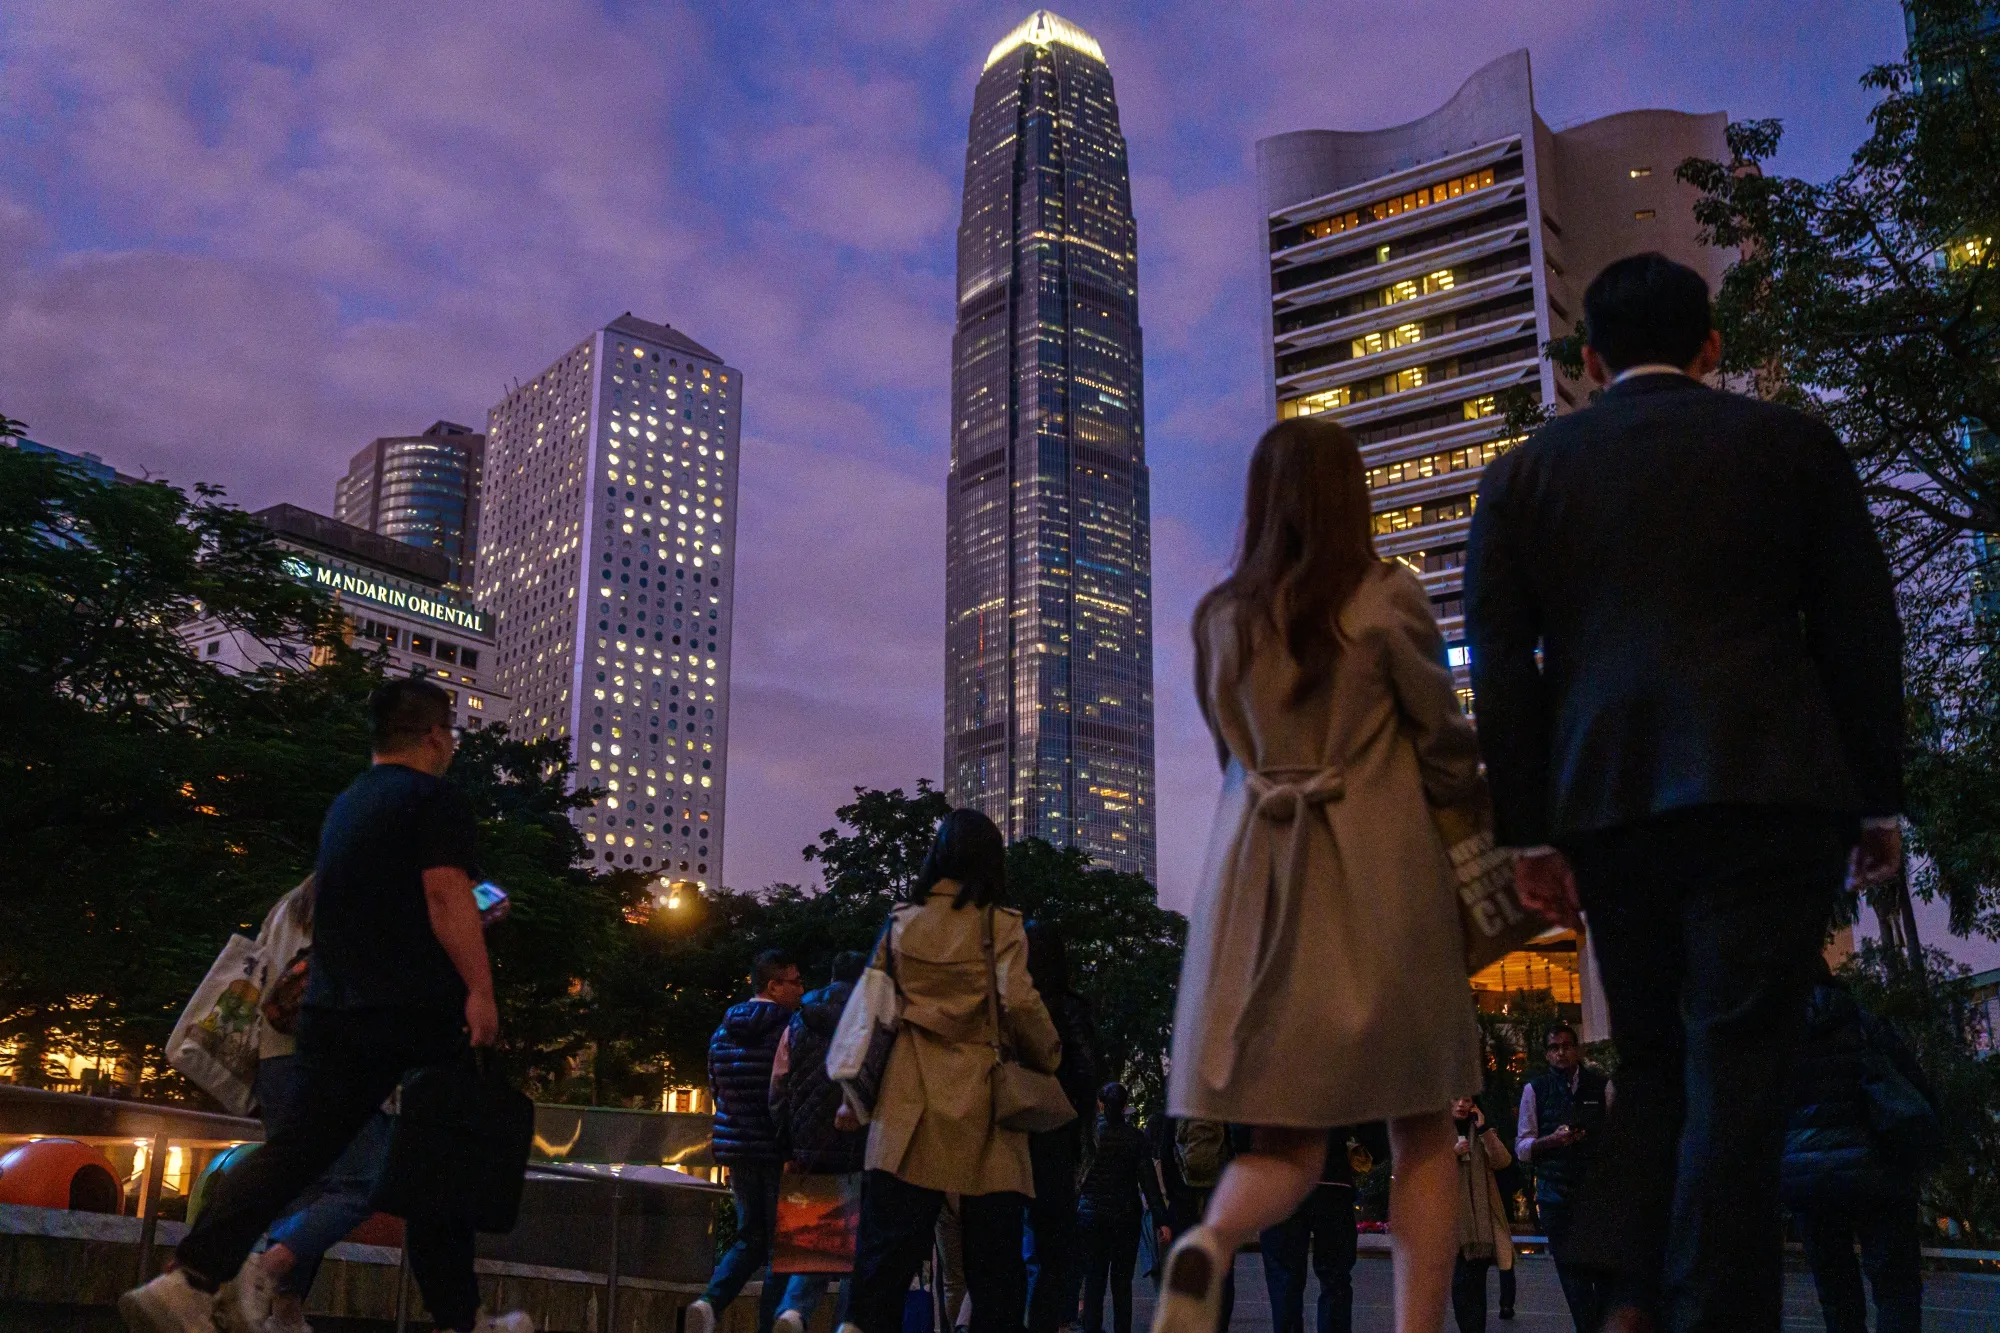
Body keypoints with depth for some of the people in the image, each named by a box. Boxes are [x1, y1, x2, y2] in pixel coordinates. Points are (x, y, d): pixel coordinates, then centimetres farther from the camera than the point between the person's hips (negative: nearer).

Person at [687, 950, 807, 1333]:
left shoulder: (723, 1033, 9)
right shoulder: (789, 1029, -12)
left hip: (737, 1149, 6)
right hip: (780, 1152, -6)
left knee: (750, 1238, 16)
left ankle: (709, 1301, -4)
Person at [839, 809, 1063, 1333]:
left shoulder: (902, 921, 11)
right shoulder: (999, 924, -1)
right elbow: (1018, 1001, -12)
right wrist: (1048, 1058, 3)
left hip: (910, 1098, 3)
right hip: (980, 1102, -3)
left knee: (888, 1247, 0)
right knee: (994, 1256, 4)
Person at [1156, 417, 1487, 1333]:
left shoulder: (1219, 619, 8)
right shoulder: (1388, 598, -3)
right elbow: (1445, 746, 2)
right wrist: (1473, 843, 19)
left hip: (1257, 878, 3)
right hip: (1380, 877, -3)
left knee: (1286, 1138, 6)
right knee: (1421, 1132, 10)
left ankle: (1209, 1244, -23)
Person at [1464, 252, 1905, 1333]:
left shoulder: (1523, 474, 11)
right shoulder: (1789, 443, 9)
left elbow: (1502, 666, 5)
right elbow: (1861, 629, 7)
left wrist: (1528, 834, 6)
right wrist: (1877, 799, 13)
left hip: (1605, 803, 3)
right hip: (1768, 788, -2)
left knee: (1653, 1060, 14)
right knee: (1736, 1071, -1)